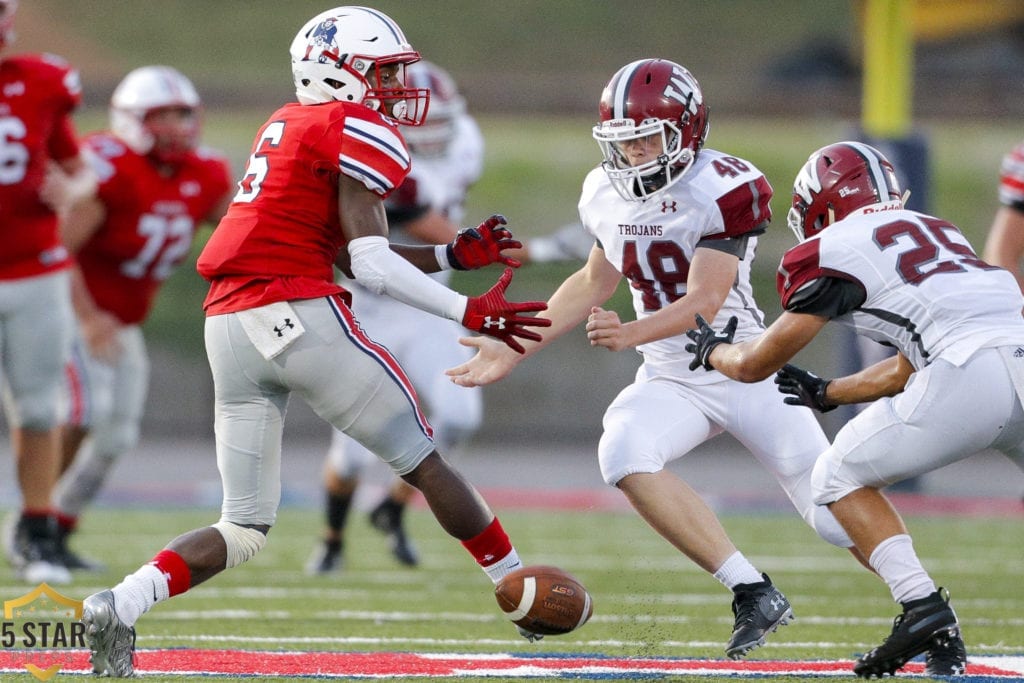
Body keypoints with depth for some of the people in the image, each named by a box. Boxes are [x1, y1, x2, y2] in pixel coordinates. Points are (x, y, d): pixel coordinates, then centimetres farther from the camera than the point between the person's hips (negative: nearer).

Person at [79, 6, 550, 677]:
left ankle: (119, 606, -11)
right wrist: (471, 313, -9)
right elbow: (372, 263, -11)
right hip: (298, 313, -7)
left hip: (227, 322, 7)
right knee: (423, 460, 8)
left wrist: (456, 255, 23)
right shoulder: (360, 131, -2)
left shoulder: (288, 126, 24)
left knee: (244, 528, 8)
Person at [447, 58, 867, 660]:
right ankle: (755, 594, -22)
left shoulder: (726, 190, -19)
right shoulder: (607, 193, 0)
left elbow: (703, 302, -24)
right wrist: (516, 350, 16)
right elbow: (596, 283, 18)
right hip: (671, 380, 4)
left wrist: (629, 335, -41)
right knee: (625, 455, -27)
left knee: (834, 512, -6)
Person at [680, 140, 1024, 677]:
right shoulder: (937, 231, 31)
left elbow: (755, 366, 21)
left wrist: (712, 350, 42)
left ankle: (921, 607, 1)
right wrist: (828, 394, 53)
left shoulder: (829, 250, 12)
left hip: (970, 376, -6)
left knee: (840, 477, 16)